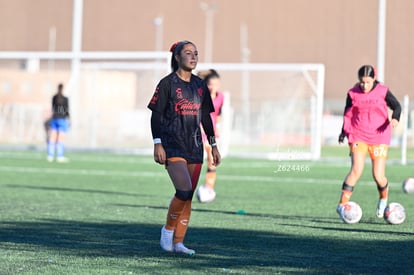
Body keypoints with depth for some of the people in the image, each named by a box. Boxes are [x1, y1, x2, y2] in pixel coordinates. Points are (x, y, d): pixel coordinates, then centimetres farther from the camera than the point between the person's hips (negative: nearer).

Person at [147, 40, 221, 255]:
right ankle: (168, 229, 1)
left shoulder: (200, 85, 13)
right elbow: (156, 115, -5)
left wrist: (213, 145, 15)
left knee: (188, 197, 4)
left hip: (194, 147, 6)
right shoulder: (167, 83, -4)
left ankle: (178, 242, 11)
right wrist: (157, 144, -13)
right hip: (172, 146, -6)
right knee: (184, 190, -20)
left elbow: (205, 117, 18)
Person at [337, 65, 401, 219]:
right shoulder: (353, 93, 0)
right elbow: (348, 113, 13)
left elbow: (396, 106, 0)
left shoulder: (383, 92, -4)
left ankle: (383, 198, 31)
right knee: (356, 170, -20)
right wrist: (344, 131, 13)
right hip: (358, 136, 0)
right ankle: (342, 204, -14)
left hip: (379, 138, 0)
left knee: (378, 176, -3)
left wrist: (395, 118, -20)